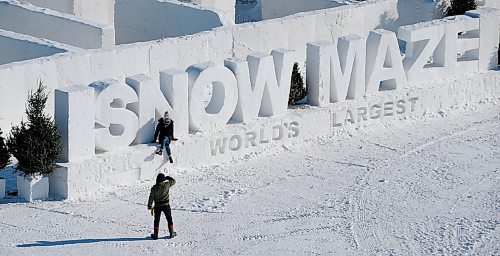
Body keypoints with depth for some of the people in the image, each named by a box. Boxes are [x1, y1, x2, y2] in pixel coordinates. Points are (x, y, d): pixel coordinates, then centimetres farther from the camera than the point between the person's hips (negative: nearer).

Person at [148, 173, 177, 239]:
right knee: (169, 219, 15)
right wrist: (168, 178, 19)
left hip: (157, 206, 0)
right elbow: (173, 181, 7)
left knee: (157, 220, 10)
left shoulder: (154, 188, -10)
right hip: (166, 205, 0)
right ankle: (171, 233, 17)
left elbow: (151, 197, -5)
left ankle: (155, 234, 8)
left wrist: (149, 206, 4)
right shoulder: (166, 185, -11)